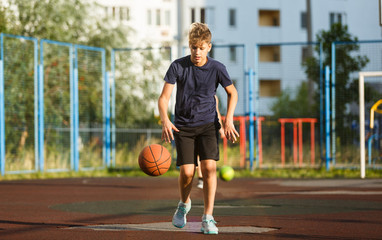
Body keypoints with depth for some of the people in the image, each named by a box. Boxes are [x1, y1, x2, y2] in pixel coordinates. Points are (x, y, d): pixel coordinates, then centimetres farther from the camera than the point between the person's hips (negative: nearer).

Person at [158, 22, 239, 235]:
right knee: (187, 171, -10)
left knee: (209, 166, -18)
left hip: (208, 124, 0)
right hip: (183, 126, 0)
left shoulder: (217, 68, -8)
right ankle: (184, 204, 23)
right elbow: (164, 98, -11)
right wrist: (165, 120, -29)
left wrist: (229, 120, -2)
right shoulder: (178, 66, -10)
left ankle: (208, 218, -9)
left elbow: (232, 93, 10)